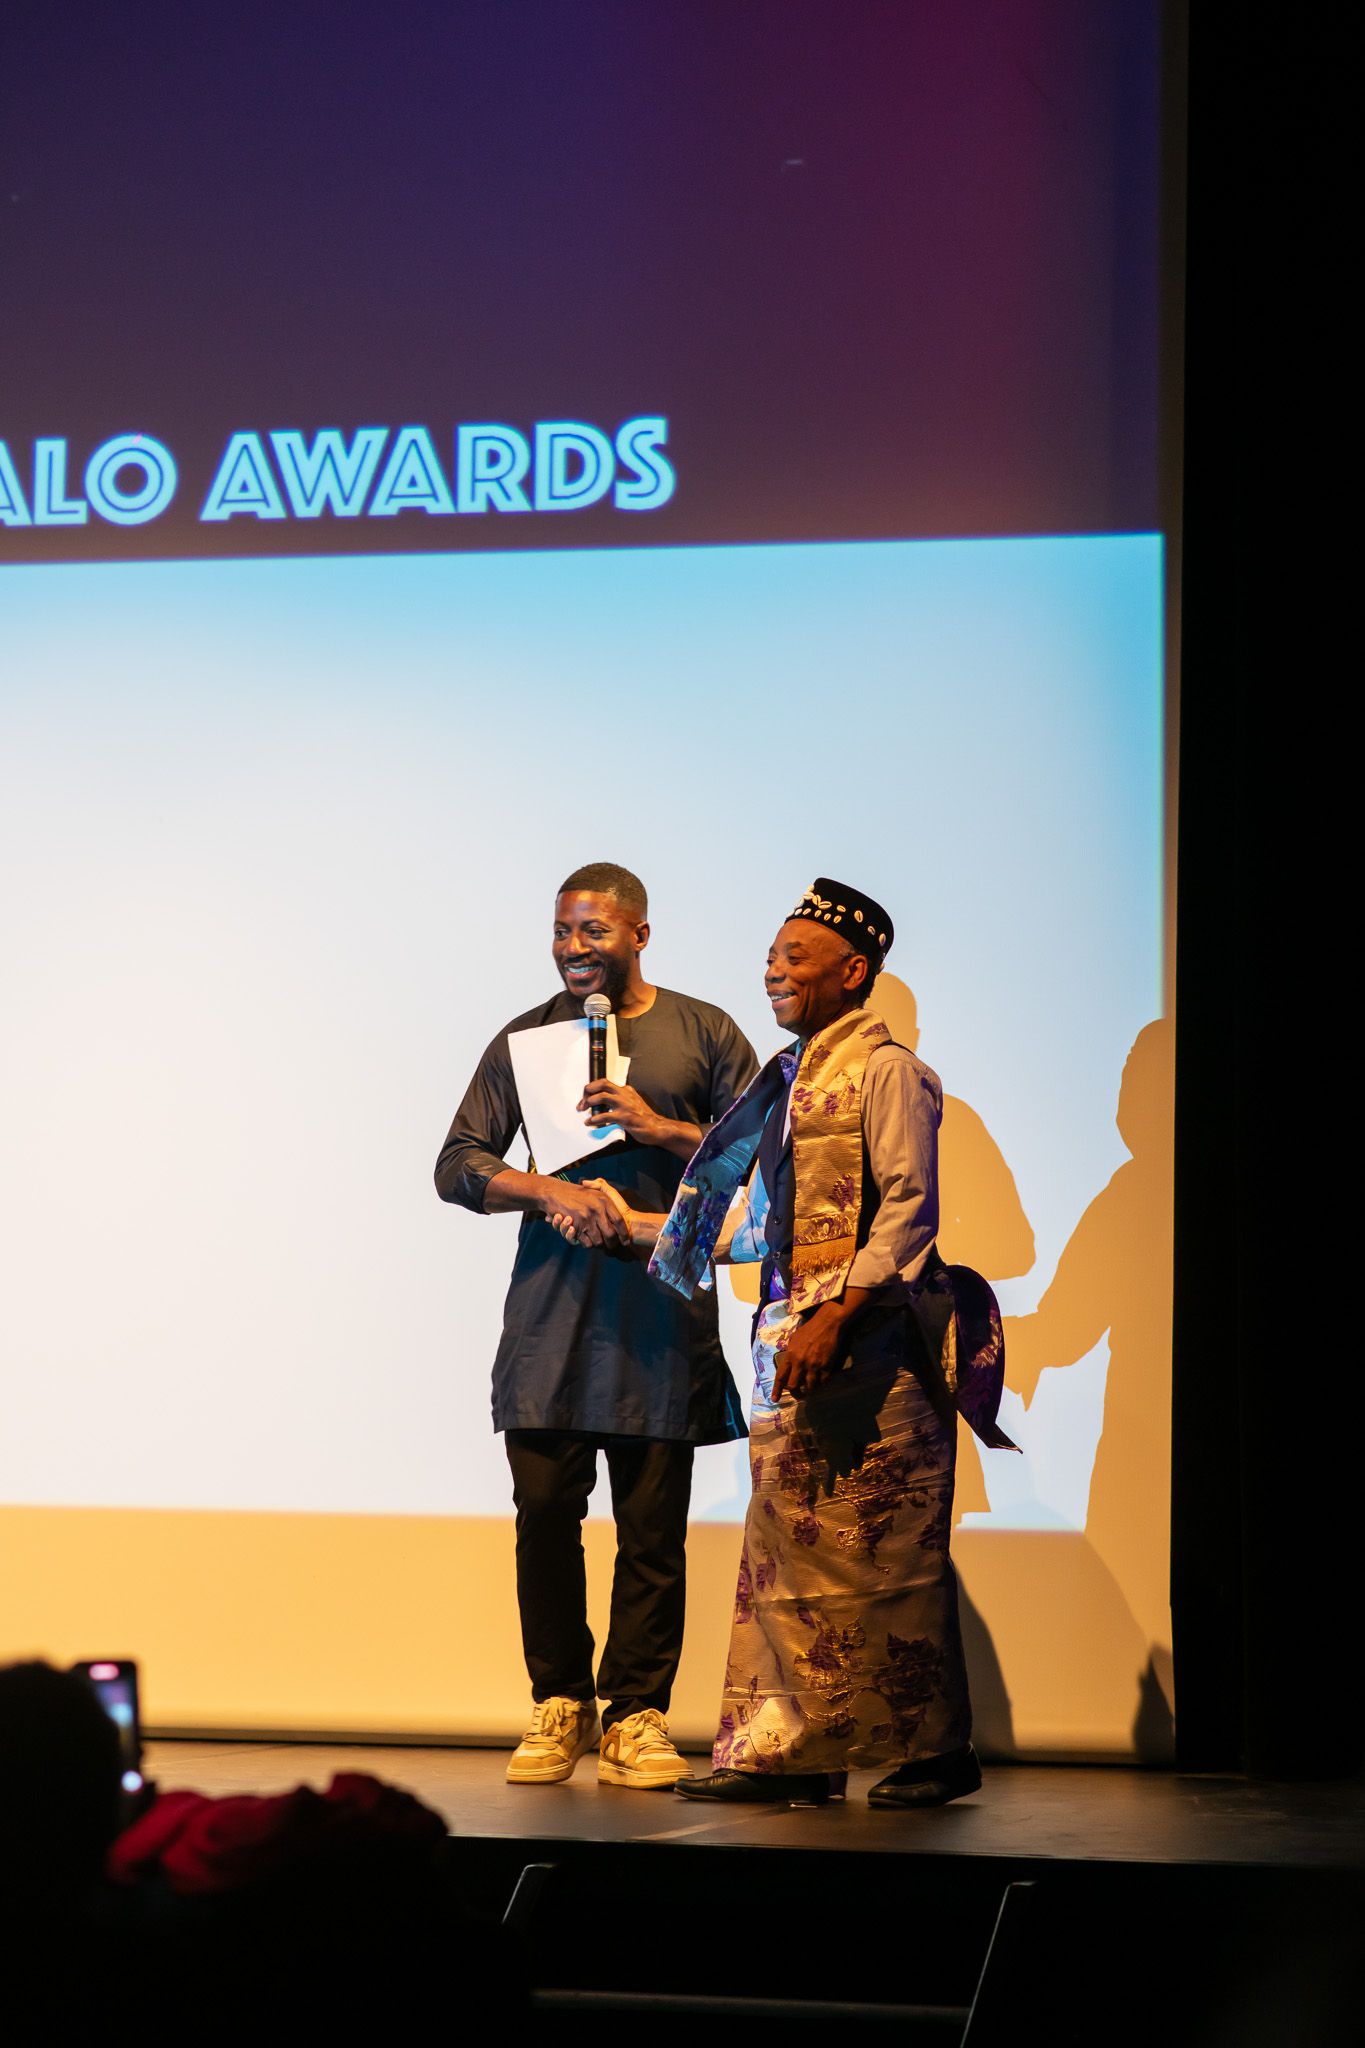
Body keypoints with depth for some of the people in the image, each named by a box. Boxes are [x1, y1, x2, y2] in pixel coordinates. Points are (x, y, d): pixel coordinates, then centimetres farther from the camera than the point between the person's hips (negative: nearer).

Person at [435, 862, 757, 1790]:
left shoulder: (702, 1033, 9)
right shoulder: (527, 1039, 12)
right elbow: (458, 1166, 7)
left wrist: (664, 1131, -9)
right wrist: (554, 1191, -10)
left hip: (662, 1308, -1)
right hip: (551, 1306, 1)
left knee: (652, 1525, -2)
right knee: (545, 1512, -2)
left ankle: (637, 1714, 5)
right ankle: (559, 1705, 11)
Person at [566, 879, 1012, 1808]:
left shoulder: (885, 1071, -6)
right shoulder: (788, 1079, 19)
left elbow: (909, 1209, -14)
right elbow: (750, 1222, 24)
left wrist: (834, 1317, -21)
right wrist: (632, 1223, 24)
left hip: (871, 1340, -8)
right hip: (794, 1345, 8)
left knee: (884, 1551, -6)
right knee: (786, 1547, 6)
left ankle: (936, 1749, 1)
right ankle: (792, 1748, 9)